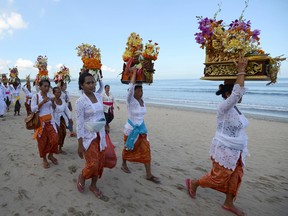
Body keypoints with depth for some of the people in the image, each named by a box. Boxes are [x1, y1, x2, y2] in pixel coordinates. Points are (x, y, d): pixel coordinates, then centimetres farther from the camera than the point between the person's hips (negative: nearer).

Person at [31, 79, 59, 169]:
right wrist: (42, 102, -22)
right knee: (42, 141, 6)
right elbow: (33, 109, -14)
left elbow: (54, 108, 12)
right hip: (40, 122, -3)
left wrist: (53, 102, -8)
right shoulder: (35, 96, -8)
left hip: (50, 121, 4)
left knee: (54, 138, -3)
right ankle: (44, 159, 24)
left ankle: (51, 155, 22)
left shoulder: (50, 96, 4)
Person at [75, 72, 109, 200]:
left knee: (100, 163, 10)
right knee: (93, 164, -4)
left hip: (101, 134, 6)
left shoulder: (98, 96, 3)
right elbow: (79, 124, -14)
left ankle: (93, 186, 32)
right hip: (88, 136, -6)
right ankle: (82, 177, 30)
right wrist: (80, 145, -14)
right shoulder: (80, 102, -14)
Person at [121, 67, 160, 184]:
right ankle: (124, 165, 42)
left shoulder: (142, 101, 0)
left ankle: (149, 174, 10)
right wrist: (134, 72, -27)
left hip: (141, 129, 5)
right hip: (131, 129, -5)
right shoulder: (131, 101, -19)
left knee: (146, 150, 2)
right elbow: (131, 87, -31)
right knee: (128, 149, 15)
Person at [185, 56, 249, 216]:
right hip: (224, 151, -9)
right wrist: (241, 70, -28)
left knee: (235, 177, 16)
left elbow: (239, 90, 9)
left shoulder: (234, 107, 5)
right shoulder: (224, 107, -24)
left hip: (236, 152, 9)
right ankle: (193, 183, 29)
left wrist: (241, 70, 1)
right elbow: (238, 91, -34)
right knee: (218, 178, 6)